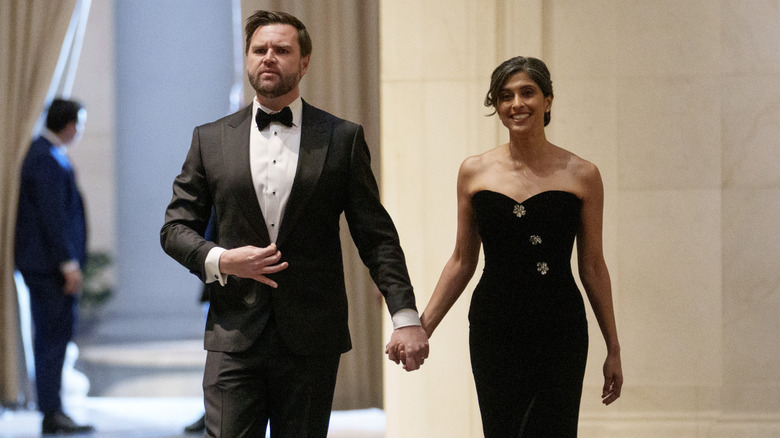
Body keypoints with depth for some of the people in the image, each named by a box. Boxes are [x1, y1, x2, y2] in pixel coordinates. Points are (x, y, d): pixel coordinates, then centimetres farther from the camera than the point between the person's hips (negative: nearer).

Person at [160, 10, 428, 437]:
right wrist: (220, 261, -10)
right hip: (234, 337, 1)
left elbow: (376, 236, 3)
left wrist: (405, 315, -7)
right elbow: (176, 227, 11)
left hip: (311, 341, 0)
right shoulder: (211, 139, 9)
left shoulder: (342, 139, 6)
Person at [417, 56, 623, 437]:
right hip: (494, 331, 2)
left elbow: (592, 267, 6)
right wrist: (421, 327, 3)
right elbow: (462, 261, 10)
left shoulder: (581, 176, 0)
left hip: (560, 334, -2)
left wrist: (613, 349, 7)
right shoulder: (475, 173, 5)